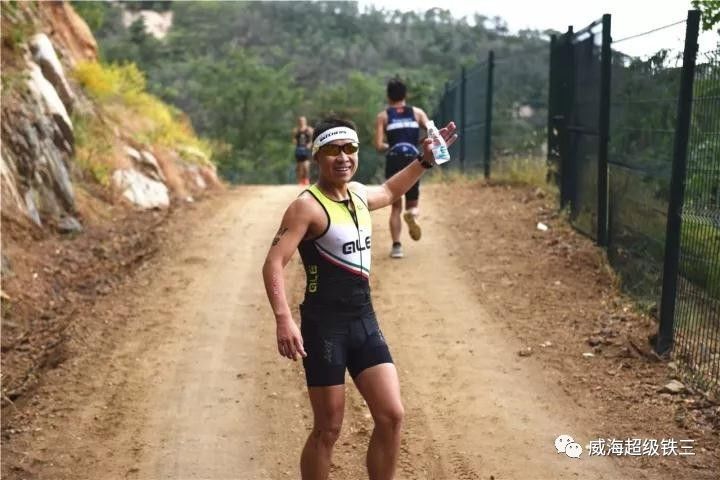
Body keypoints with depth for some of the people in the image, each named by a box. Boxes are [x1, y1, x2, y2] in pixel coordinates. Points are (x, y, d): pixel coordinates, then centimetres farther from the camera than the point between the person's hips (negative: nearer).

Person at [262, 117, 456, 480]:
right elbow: (273, 263, -22)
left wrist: (424, 160, 28)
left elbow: (388, 192, 34)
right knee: (328, 429, 0)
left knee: (391, 416, 3)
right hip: (324, 325, -7)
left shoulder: (358, 193, 9)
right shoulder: (307, 206, -14)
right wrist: (283, 318, -35)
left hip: (364, 320, 7)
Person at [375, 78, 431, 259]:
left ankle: (396, 246, -1)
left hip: (394, 161, 0)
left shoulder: (383, 116, 8)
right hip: (413, 161, 0)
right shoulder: (417, 112, 11)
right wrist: (419, 142, 14)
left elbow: (379, 146, -2)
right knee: (412, 203, 16)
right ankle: (412, 213, -21)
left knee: (396, 207, 11)